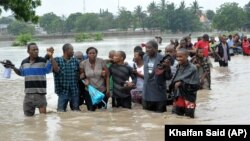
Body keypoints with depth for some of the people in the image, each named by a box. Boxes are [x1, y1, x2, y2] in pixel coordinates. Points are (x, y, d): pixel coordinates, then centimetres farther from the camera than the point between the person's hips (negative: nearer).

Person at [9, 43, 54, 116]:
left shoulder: (43, 61, -6)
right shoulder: (24, 62, 8)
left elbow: (48, 69, -17)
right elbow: (21, 73, 23)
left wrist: (51, 57, -29)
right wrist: (13, 67, 8)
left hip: (40, 93, -4)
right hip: (28, 93, 4)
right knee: (28, 115, 13)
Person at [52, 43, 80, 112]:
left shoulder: (75, 61, 8)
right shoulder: (57, 60, 1)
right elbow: (56, 70, -17)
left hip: (75, 91, 3)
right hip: (63, 91, -2)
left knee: (76, 111, 8)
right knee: (61, 111, -4)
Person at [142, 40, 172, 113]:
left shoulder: (162, 59, -14)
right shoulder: (145, 57, 3)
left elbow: (168, 77, -14)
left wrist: (168, 68, -28)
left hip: (159, 94, -5)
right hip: (146, 94, 5)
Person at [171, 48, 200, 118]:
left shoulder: (192, 69, -13)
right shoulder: (177, 67, 4)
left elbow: (196, 86, -16)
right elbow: (173, 81, 13)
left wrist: (182, 83, -18)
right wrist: (174, 84, -8)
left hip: (189, 98, -5)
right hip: (178, 97, 5)